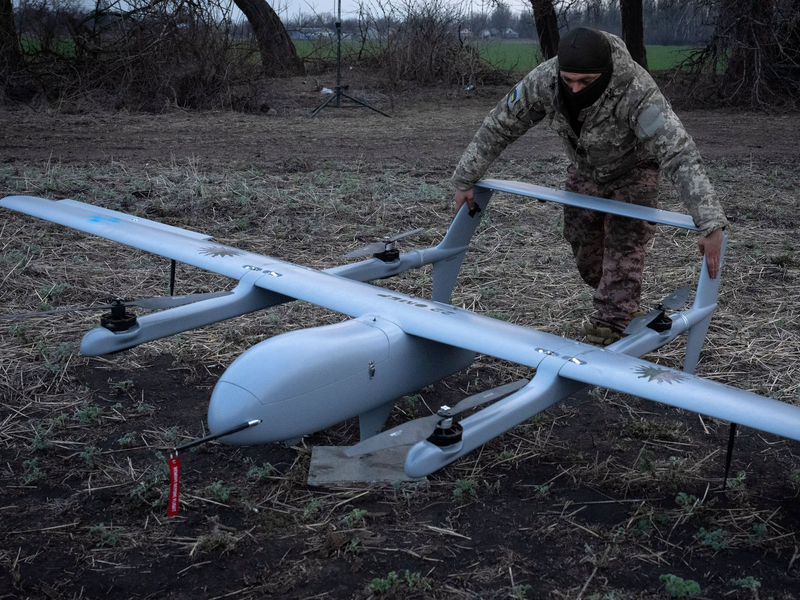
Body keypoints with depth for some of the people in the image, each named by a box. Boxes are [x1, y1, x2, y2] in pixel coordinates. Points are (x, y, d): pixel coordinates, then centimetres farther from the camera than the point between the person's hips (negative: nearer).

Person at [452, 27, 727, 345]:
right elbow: (498, 127, -17)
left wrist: (711, 225, -56)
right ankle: (624, 306, 35)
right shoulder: (543, 80, -32)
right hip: (584, 169, 4)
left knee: (624, 244, -15)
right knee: (583, 244, 11)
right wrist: (465, 180, -13)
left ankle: (610, 326, -3)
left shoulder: (637, 91, -44)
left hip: (633, 169, -4)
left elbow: (680, 155, -49)